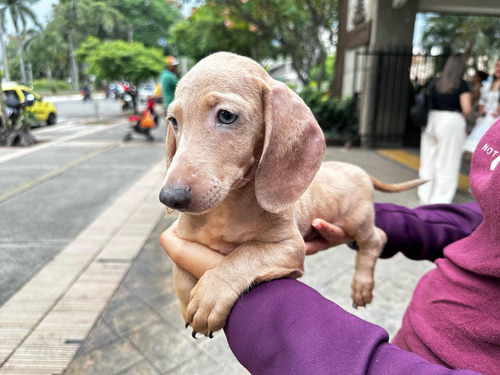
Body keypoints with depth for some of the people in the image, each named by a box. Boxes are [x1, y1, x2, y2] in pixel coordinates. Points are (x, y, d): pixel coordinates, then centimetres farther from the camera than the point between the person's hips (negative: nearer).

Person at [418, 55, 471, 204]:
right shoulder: (462, 85, -6)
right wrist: (460, 116, 9)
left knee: (429, 160, 13)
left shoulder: (434, 83, 5)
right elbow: (466, 109, -10)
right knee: (447, 164, 3)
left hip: (432, 119, 4)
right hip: (452, 122, -4)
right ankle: (440, 200, 8)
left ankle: (425, 194, 22)